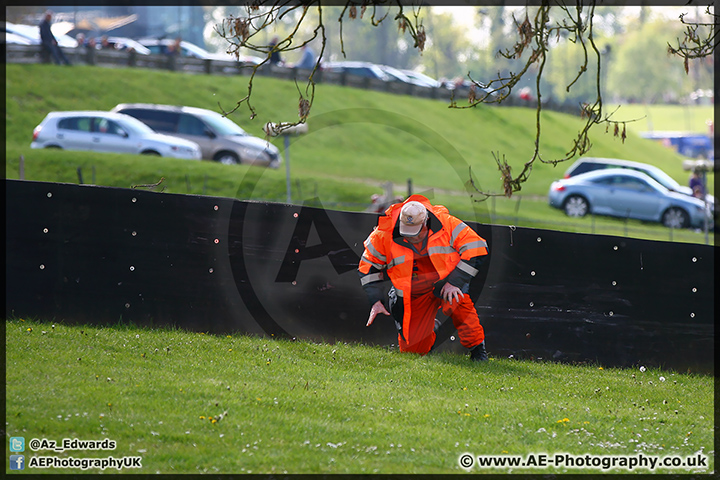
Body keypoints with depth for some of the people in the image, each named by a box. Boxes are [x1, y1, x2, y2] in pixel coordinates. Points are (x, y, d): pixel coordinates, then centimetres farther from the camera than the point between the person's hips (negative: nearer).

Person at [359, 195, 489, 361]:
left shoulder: (446, 223, -21)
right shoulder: (385, 235, -16)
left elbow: (476, 249, -19)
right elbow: (369, 266, -1)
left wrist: (454, 282, -25)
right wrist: (375, 301, -8)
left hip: (446, 280, -2)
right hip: (414, 294, 2)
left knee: (456, 301, -37)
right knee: (412, 348, -3)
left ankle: (476, 346, -15)